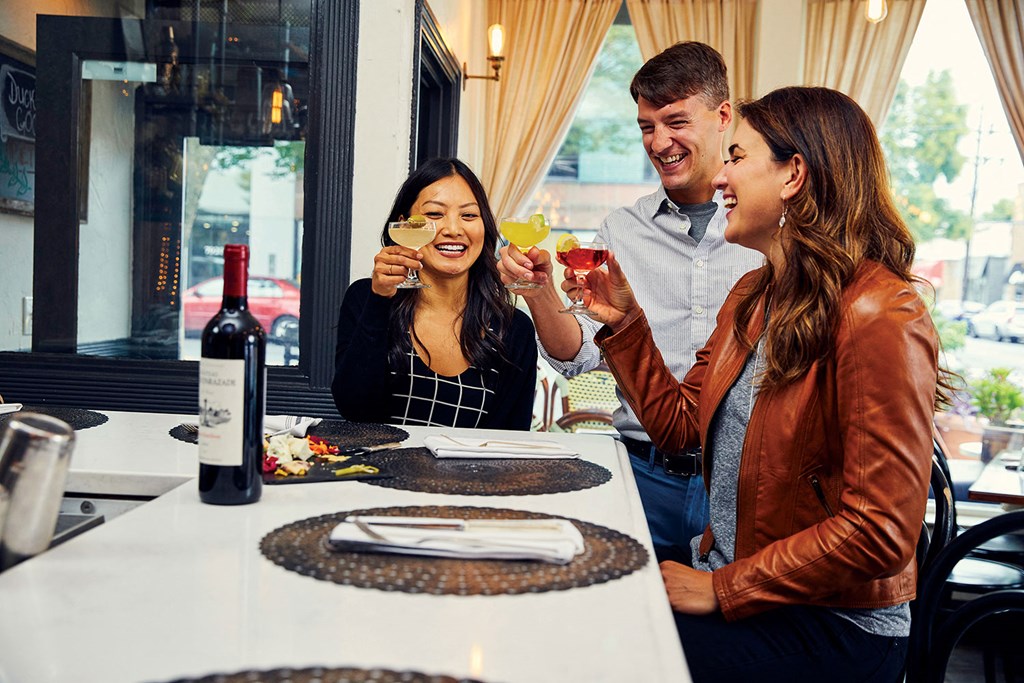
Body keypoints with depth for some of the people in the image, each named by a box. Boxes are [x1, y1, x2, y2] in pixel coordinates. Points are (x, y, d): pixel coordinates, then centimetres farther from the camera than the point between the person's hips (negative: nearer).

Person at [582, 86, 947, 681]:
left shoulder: (883, 318, -20)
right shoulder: (753, 295, 9)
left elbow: (878, 533, -23)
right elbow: (679, 424, 13)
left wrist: (722, 588, -18)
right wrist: (625, 320, 6)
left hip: (835, 628, -7)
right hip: (722, 577, 8)